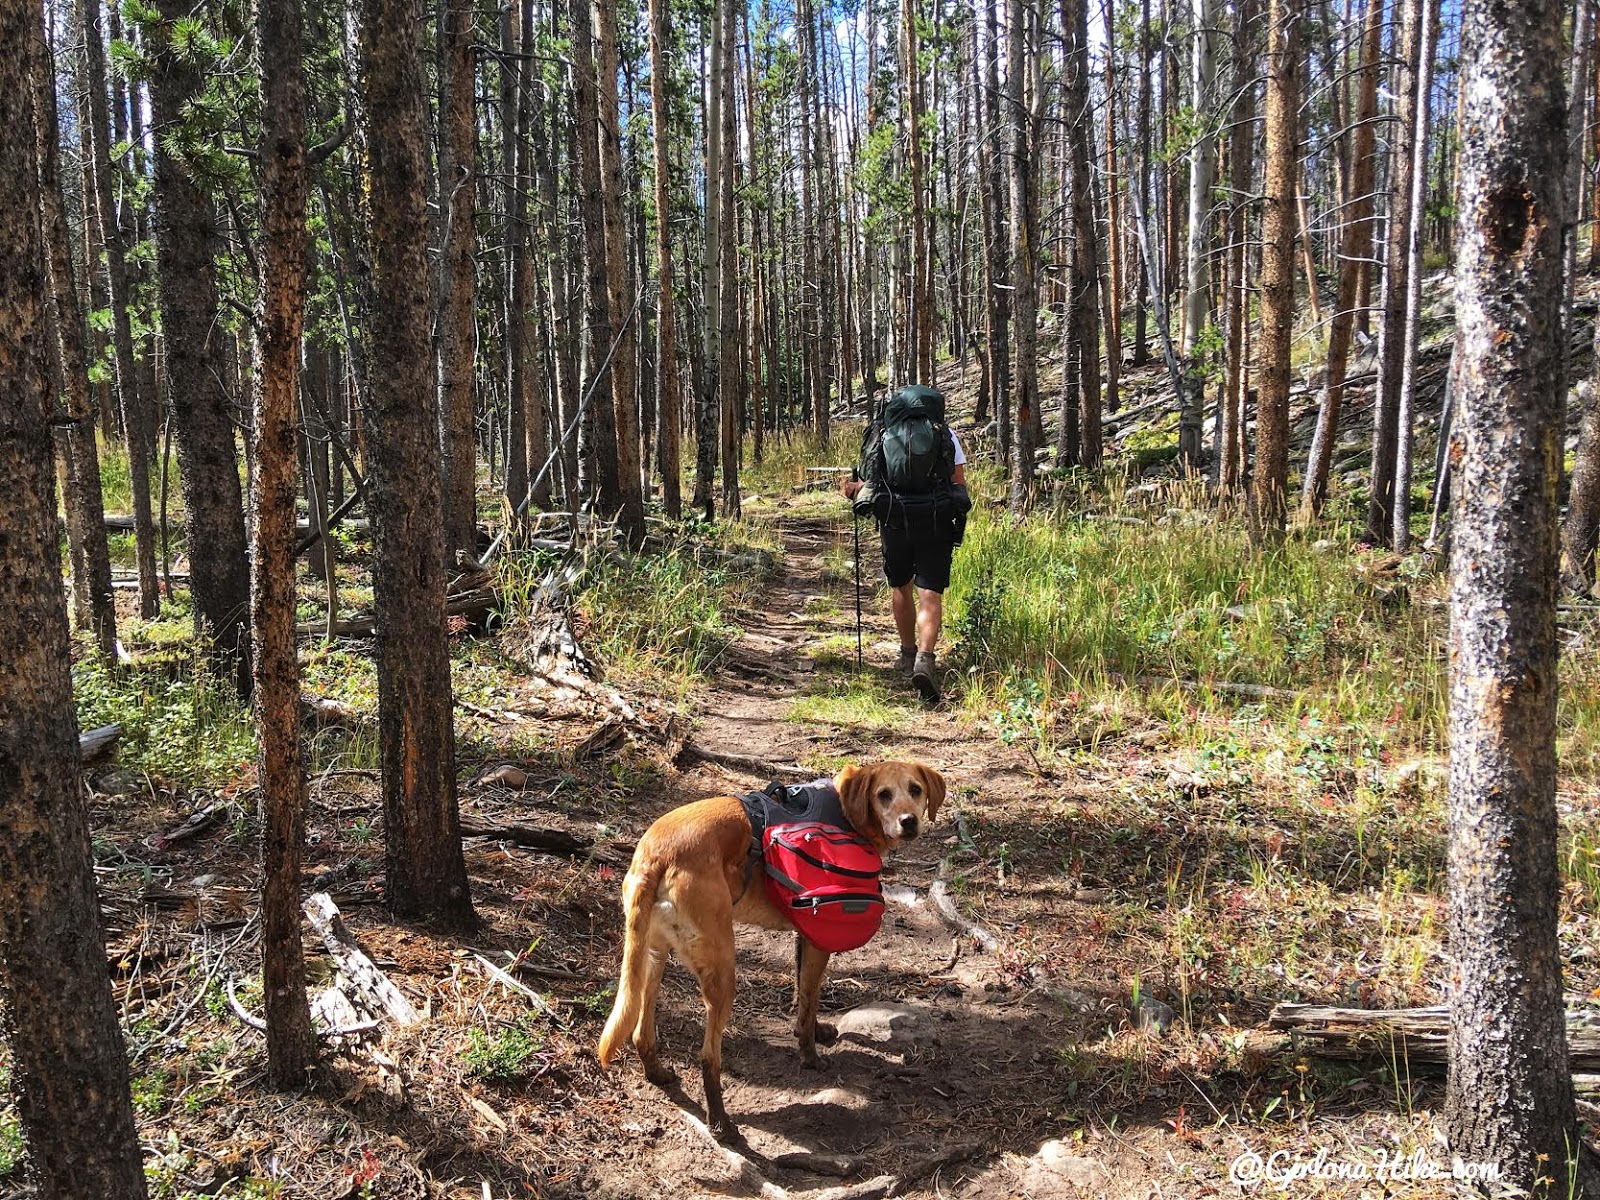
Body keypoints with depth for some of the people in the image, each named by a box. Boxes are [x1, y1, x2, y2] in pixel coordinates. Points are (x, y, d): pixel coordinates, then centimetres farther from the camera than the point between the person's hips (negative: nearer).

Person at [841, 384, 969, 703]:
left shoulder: (880, 435, 10)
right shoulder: (946, 434, 9)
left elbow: (867, 485, 4)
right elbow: (960, 485, 6)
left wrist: (850, 489, 23)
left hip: (894, 520, 1)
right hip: (936, 522, -1)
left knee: (900, 587, 20)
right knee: (929, 595, -4)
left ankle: (908, 655, 30)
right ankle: (925, 659, -23)